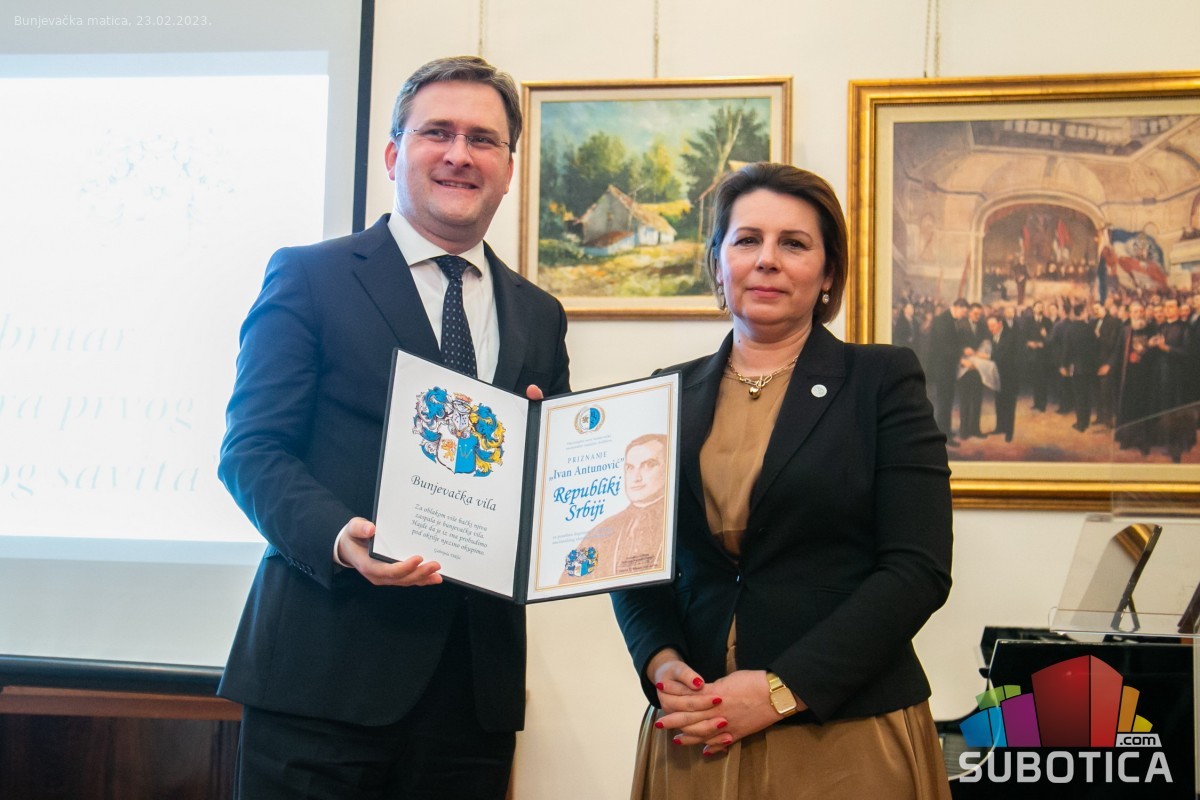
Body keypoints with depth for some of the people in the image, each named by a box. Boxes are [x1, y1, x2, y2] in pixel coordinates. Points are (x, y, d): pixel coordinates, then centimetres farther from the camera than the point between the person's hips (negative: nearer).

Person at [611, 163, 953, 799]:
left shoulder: (883, 380, -1)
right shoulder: (672, 395, 8)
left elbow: (918, 568, -9)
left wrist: (781, 690, -16)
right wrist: (660, 661, -10)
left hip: (847, 738, -2)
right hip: (695, 739, 3)